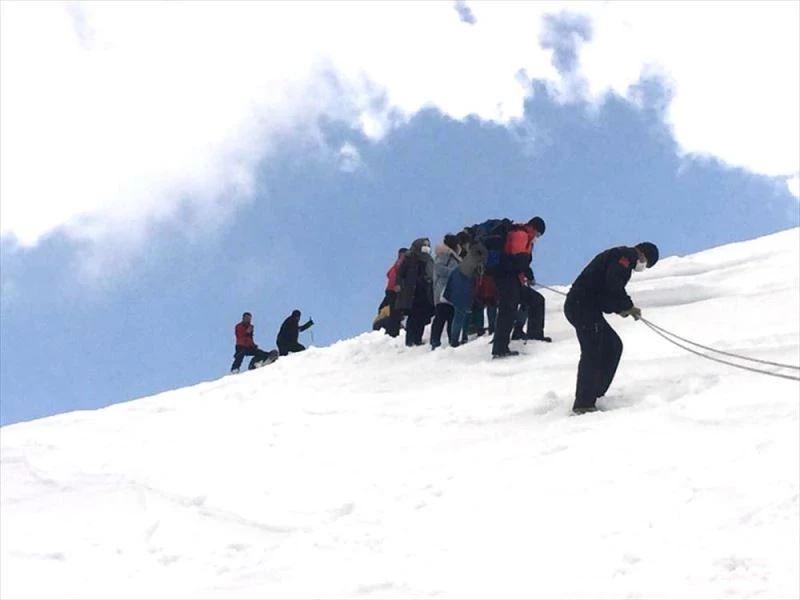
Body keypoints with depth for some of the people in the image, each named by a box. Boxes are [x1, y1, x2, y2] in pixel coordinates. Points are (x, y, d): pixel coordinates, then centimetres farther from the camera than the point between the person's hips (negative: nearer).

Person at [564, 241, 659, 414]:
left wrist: (622, 308, 11)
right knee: (592, 353, -13)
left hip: (586, 308, 10)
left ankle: (595, 395, 17)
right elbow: (613, 285, -21)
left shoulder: (617, 256, 26)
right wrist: (628, 306, -8)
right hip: (583, 307, -10)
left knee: (613, 345, 15)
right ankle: (584, 404, -14)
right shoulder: (626, 255, -5)